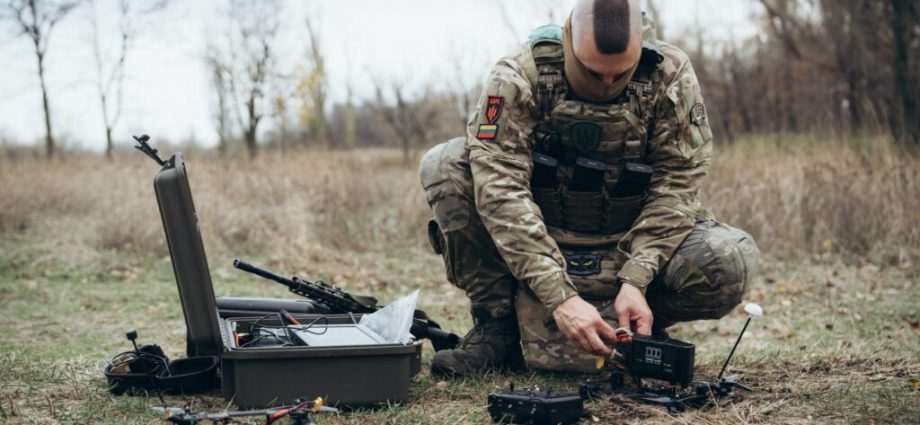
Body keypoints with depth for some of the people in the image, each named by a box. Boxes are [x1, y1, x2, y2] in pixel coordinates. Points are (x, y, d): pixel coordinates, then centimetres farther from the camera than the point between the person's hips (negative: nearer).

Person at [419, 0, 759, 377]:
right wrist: (560, 296, -37)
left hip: (628, 248, 1)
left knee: (731, 261, -28)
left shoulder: (671, 76, -14)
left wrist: (635, 281, -27)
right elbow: (501, 190, -28)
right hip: (538, 244, 0)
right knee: (445, 167, -24)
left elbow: (676, 186, -14)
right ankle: (498, 327, -11)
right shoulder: (518, 76, -20)